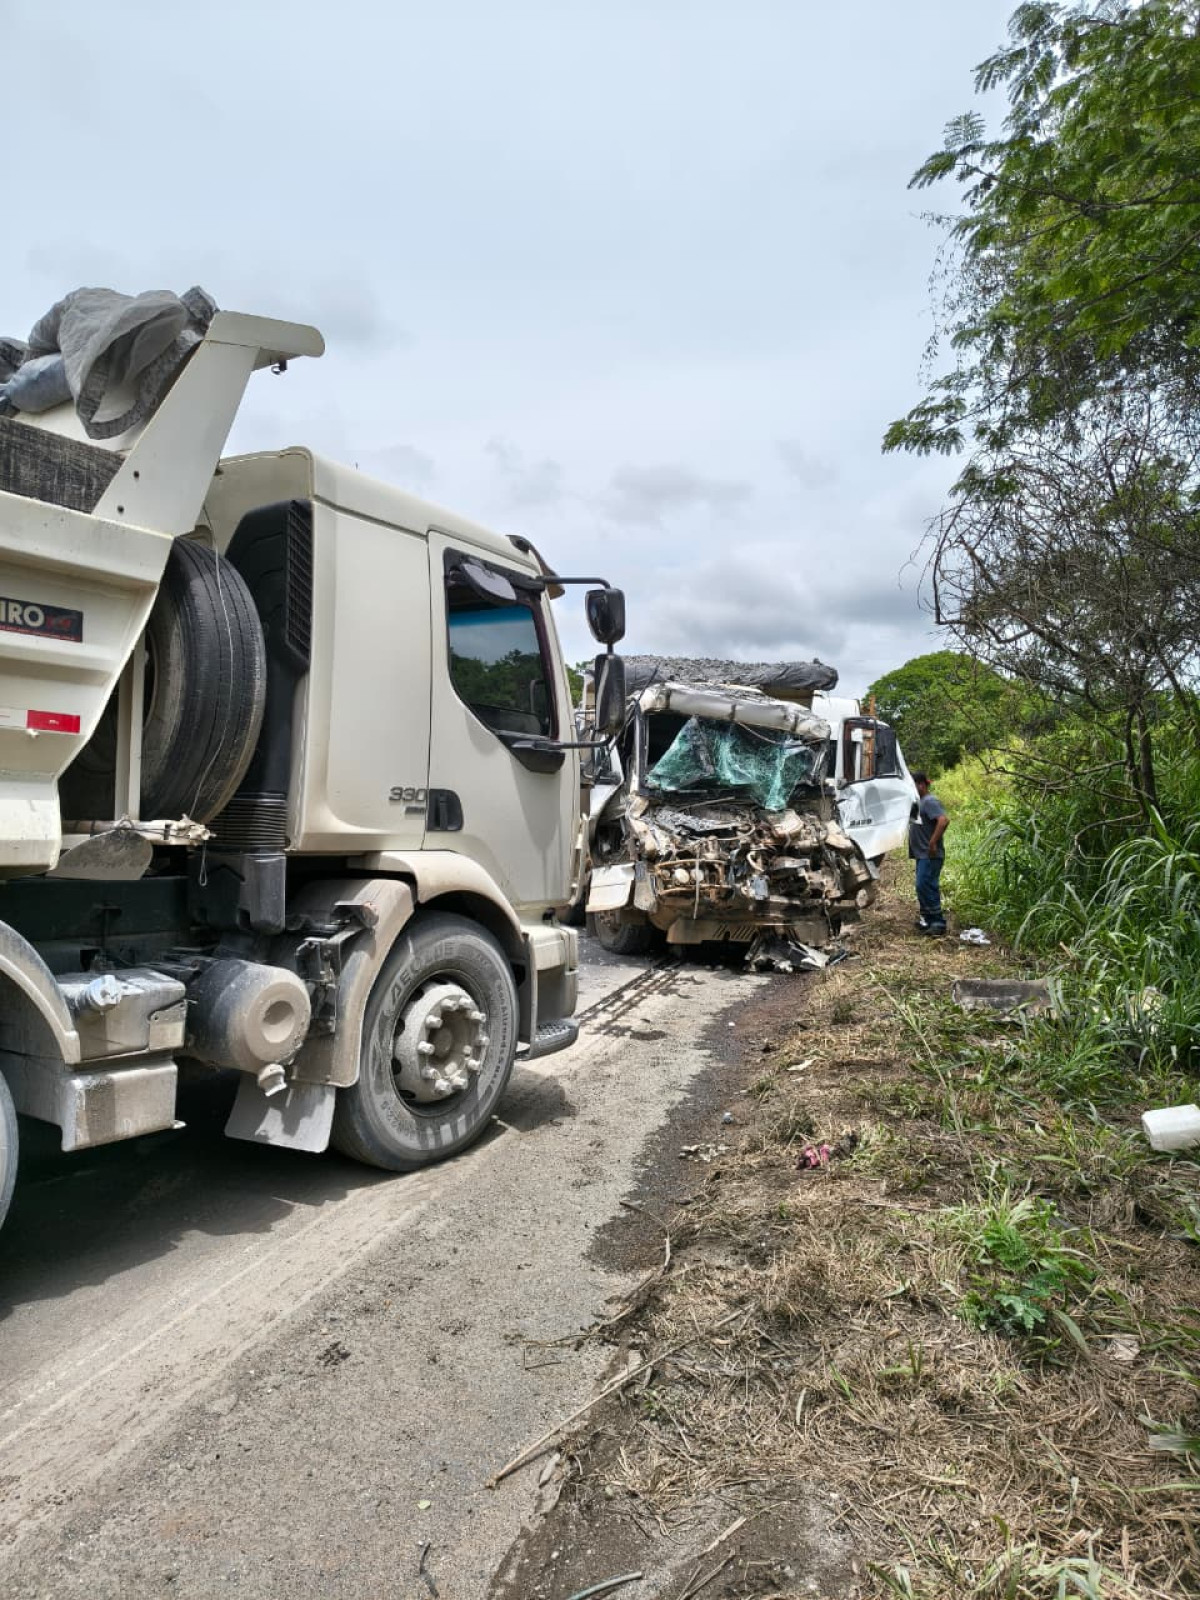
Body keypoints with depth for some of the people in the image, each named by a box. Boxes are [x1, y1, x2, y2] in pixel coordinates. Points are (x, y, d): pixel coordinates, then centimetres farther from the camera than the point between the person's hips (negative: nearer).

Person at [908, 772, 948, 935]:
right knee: (924, 887, 14)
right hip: (922, 854, 10)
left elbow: (944, 820, -28)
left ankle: (938, 922, -7)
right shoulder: (920, 801, 16)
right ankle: (928, 918, 22)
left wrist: (933, 843, -25)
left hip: (930, 855, -10)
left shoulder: (930, 801, -14)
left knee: (924, 886, -12)